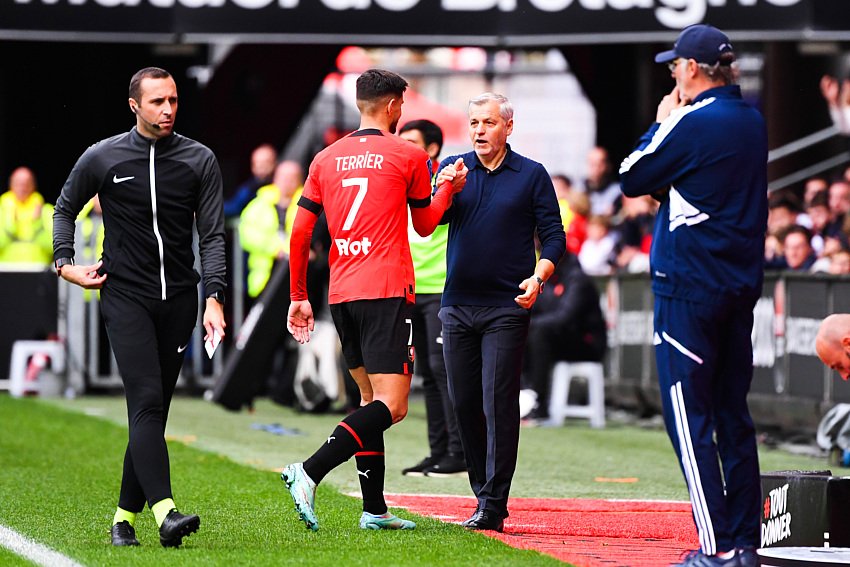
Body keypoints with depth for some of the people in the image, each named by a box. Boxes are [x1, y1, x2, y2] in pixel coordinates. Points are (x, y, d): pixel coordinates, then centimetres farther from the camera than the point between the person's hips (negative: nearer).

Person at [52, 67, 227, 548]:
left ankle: (126, 516, 15)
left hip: (179, 300, 3)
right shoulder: (102, 159, 0)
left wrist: (214, 299, -10)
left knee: (154, 411, 5)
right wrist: (65, 263, 6)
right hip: (125, 296, -2)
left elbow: (213, 235, 0)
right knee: (146, 400, -17)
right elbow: (66, 209, 18)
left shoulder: (200, 160, 3)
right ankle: (165, 511, -29)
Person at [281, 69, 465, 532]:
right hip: (387, 291, -6)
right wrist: (449, 188, 30)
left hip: (341, 294, 6)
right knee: (391, 405, -10)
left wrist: (298, 297, 16)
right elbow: (426, 225, 13)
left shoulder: (326, 159, 11)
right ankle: (309, 472, -28)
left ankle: (374, 509, 13)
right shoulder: (409, 156, 0)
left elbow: (300, 231, 9)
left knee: (371, 399, 16)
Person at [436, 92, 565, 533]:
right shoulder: (453, 168, 9)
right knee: (464, 403, 7)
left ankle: (493, 505, -9)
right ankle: (482, 493, 18)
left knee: (499, 402, -9)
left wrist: (538, 277, -17)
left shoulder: (532, 175, 3)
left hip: (506, 306, -4)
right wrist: (443, 190, -25)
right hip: (457, 306, 4)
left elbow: (553, 236, 1)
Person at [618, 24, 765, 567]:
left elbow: (632, 179, -5)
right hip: (742, 285, 8)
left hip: (689, 286, -8)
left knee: (689, 415, -6)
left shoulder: (691, 124, -15)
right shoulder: (752, 121, 11)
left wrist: (661, 123, 6)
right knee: (733, 415, 12)